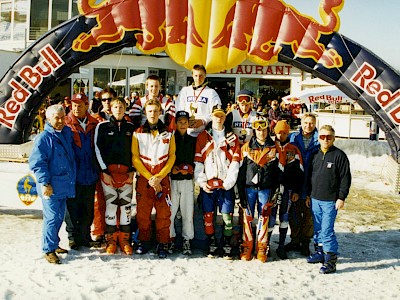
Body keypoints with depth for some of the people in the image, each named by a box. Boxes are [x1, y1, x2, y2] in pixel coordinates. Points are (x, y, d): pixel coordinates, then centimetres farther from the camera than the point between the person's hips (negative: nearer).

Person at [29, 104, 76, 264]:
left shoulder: (68, 133, 10)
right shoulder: (43, 138, -11)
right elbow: (37, 163, -13)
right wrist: (45, 183, -19)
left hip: (65, 185, 7)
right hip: (51, 187, -7)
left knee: (59, 217, 16)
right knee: (52, 218, -4)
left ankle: (54, 244, 30)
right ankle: (49, 250, 7)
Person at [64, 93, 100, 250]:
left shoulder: (94, 124, 7)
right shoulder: (66, 124, -4)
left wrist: (97, 169, 10)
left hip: (90, 174, 4)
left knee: (88, 208, 12)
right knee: (72, 207, 5)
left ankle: (85, 236, 25)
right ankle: (73, 237, 20)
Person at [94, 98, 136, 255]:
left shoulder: (131, 127, 11)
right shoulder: (102, 126, 4)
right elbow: (98, 149, 0)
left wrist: (132, 171, 3)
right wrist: (104, 171, -7)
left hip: (126, 172, 2)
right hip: (108, 171, -2)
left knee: (126, 204, 2)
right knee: (111, 204, -2)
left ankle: (124, 239, 12)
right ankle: (111, 239, 8)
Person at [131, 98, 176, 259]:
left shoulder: (168, 134, 7)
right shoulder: (138, 133, 5)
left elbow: (172, 157, 3)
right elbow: (135, 158, 1)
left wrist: (159, 177, -9)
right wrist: (149, 178, -9)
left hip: (163, 179, 0)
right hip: (143, 179, 0)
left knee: (163, 214, -2)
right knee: (143, 213, 2)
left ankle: (162, 245, 9)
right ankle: (144, 242, 18)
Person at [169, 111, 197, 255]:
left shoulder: (193, 141, 11)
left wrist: (190, 169, -4)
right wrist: (171, 168, -9)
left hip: (188, 180, 1)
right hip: (172, 180, -1)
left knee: (188, 212, 0)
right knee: (169, 211, -1)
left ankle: (187, 241, 9)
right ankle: (170, 239, 13)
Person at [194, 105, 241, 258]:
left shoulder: (232, 138, 10)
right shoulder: (203, 136, 9)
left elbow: (235, 161, 3)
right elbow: (198, 161, 5)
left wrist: (229, 181, -8)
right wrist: (201, 181, -4)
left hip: (226, 184, 0)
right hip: (207, 184, 0)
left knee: (227, 216, -2)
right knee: (208, 216, 3)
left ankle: (227, 246, 11)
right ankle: (212, 246, 15)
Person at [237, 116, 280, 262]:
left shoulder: (274, 148, 5)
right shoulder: (247, 147, 6)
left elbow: (278, 170, 6)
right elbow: (241, 169, 5)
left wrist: (275, 190, 1)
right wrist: (241, 190, 0)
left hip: (266, 188, 0)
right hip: (249, 187, 0)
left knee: (264, 217, 3)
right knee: (248, 216, 1)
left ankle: (261, 248, 14)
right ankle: (247, 247, 11)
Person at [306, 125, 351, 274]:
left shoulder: (339, 155, -7)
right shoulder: (315, 155, 10)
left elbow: (346, 178, -7)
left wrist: (341, 197, -11)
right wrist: (308, 195, 17)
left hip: (330, 201, -6)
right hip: (315, 199, 6)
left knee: (327, 230, -8)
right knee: (317, 229, 14)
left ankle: (330, 260, 1)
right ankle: (319, 252, 29)